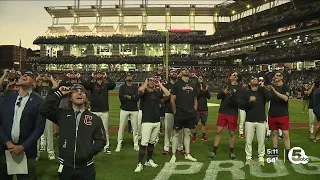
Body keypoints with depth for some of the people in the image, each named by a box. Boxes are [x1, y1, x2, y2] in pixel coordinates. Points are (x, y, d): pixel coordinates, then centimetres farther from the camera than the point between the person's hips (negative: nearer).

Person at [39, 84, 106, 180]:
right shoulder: (62, 114, 3)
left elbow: (101, 140, 0)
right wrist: (58, 94, -8)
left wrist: (88, 153, -13)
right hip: (65, 167, 1)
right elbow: (43, 110, -9)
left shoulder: (95, 119, 0)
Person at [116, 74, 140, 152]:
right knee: (121, 127, 1)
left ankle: (136, 145, 15)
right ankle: (119, 145, 11)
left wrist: (127, 96, -9)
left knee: (135, 127, 4)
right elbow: (121, 98, -10)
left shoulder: (135, 87, 8)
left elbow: (137, 98, -6)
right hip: (124, 109, -1)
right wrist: (132, 97, -9)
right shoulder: (122, 87, 4)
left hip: (134, 110, 1)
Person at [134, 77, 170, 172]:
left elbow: (168, 94, -2)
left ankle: (149, 161, 26)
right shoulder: (144, 92, -1)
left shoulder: (157, 93, 13)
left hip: (157, 122, 5)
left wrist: (160, 84, 4)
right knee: (144, 143, -9)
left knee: (152, 142, 14)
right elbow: (140, 90, -25)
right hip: (147, 122, -5)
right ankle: (140, 164, -4)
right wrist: (145, 82, -6)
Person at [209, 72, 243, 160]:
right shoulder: (226, 86, 10)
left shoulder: (240, 88, -4)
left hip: (233, 114, -3)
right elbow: (218, 97, 5)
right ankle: (214, 152, 8)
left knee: (232, 133, 7)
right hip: (222, 112, 3)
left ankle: (231, 152, 22)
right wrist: (223, 92, -15)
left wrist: (232, 96, -28)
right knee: (218, 131, 2)